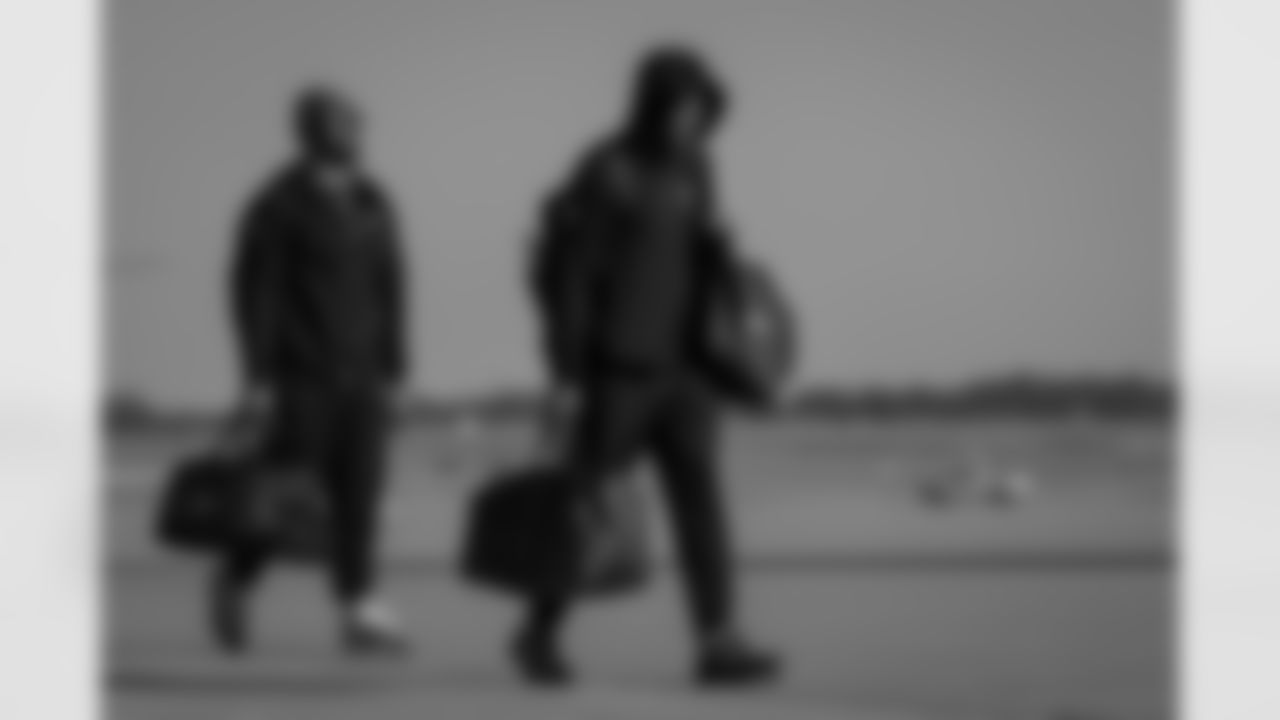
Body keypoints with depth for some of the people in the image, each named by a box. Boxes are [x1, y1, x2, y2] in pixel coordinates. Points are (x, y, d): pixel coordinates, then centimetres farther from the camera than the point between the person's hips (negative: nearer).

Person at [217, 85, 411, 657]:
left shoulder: (373, 203, 8)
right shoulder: (279, 205, -9)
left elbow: (390, 288, 11)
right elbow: (252, 291, -10)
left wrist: (393, 368, 7)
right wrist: (258, 376, -14)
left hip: (360, 374, 5)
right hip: (300, 376, -5)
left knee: (359, 494, -1)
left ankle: (361, 613, -1)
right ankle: (234, 579, 22)